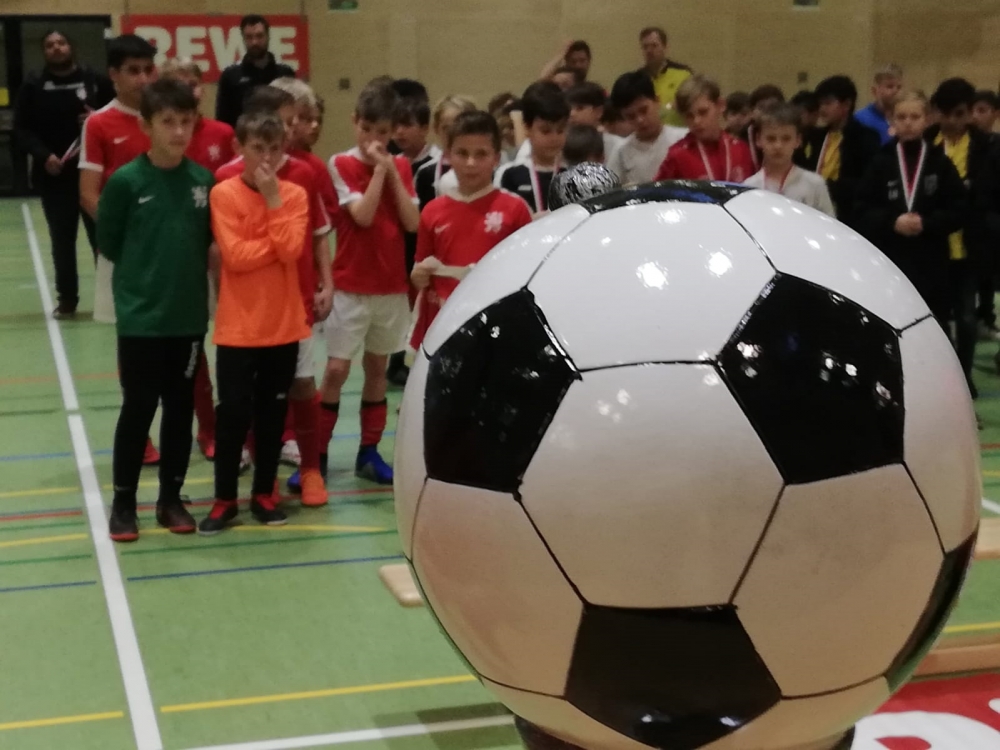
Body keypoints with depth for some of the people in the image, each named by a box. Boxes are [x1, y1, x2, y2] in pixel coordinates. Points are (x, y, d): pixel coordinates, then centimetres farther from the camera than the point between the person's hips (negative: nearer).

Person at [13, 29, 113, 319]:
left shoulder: (95, 80, 1)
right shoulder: (33, 86, 4)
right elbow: (21, 131, 0)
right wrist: (43, 155, -15)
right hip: (53, 176, 1)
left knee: (101, 236, 0)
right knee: (62, 240, 9)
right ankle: (67, 299, 20)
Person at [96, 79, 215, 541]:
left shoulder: (204, 181, -1)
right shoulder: (126, 181, -11)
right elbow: (108, 243, -1)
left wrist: (186, 273, 2)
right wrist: (146, 274, 4)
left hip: (189, 316, 3)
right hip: (140, 317, -3)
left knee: (181, 408, 11)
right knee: (138, 408, 4)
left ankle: (171, 498, 25)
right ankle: (123, 502, 18)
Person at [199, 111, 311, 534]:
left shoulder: (294, 195, 2)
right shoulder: (223, 194, -6)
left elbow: (291, 251, -13)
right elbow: (234, 255, -15)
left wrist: (273, 198, -13)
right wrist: (276, 245, -10)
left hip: (284, 323, 3)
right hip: (238, 325, -3)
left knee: (273, 412, 11)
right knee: (233, 412, 2)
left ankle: (264, 493, 24)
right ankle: (224, 499, 14)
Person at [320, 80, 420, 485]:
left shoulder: (401, 166, 7)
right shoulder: (341, 164, -6)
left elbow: (412, 223, -5)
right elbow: (363, 215, -18)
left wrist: (393, 171, -9)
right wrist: (378, 168, -16)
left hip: (392, 286, 4)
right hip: (350, 286, -4)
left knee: (377, 367, 11)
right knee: (337, 370, -5)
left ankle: (369, 453, 20)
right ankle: (316, 455, 1)